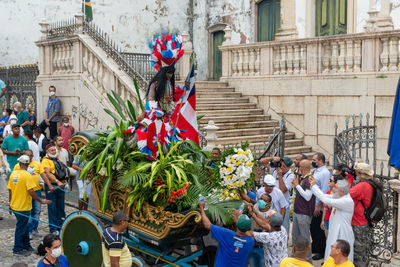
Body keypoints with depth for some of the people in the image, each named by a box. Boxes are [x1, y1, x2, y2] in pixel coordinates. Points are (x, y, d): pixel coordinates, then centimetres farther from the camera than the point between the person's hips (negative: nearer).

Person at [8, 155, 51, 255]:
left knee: (24, 226, 19)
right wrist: (41, 201, -15)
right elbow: (31, 192, -24)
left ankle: (26, 246, 29)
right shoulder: (27, 175, -18)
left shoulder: (13, 174, 3)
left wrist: (10, 204, 19)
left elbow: (10, 190, 9)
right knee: (21, 228, 5)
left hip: (15, 206, 7)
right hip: (23, 207, -7)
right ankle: (17, 249, 15)